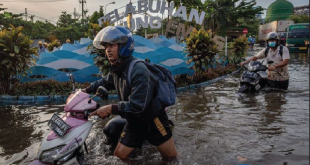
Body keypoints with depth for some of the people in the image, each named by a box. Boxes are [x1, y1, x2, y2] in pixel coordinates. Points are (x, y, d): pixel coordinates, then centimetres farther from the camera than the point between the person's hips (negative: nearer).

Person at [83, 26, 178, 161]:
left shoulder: (138, 70, -28)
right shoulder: (116, 70, 0)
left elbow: (138, 105, -33)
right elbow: (105, 82, 23)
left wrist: (110, 109, -29)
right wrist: (87, 90, 21)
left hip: (152, 120, -7)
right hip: (134, 121, 7)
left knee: (170, 156, 8)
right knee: (119, 154, 12)